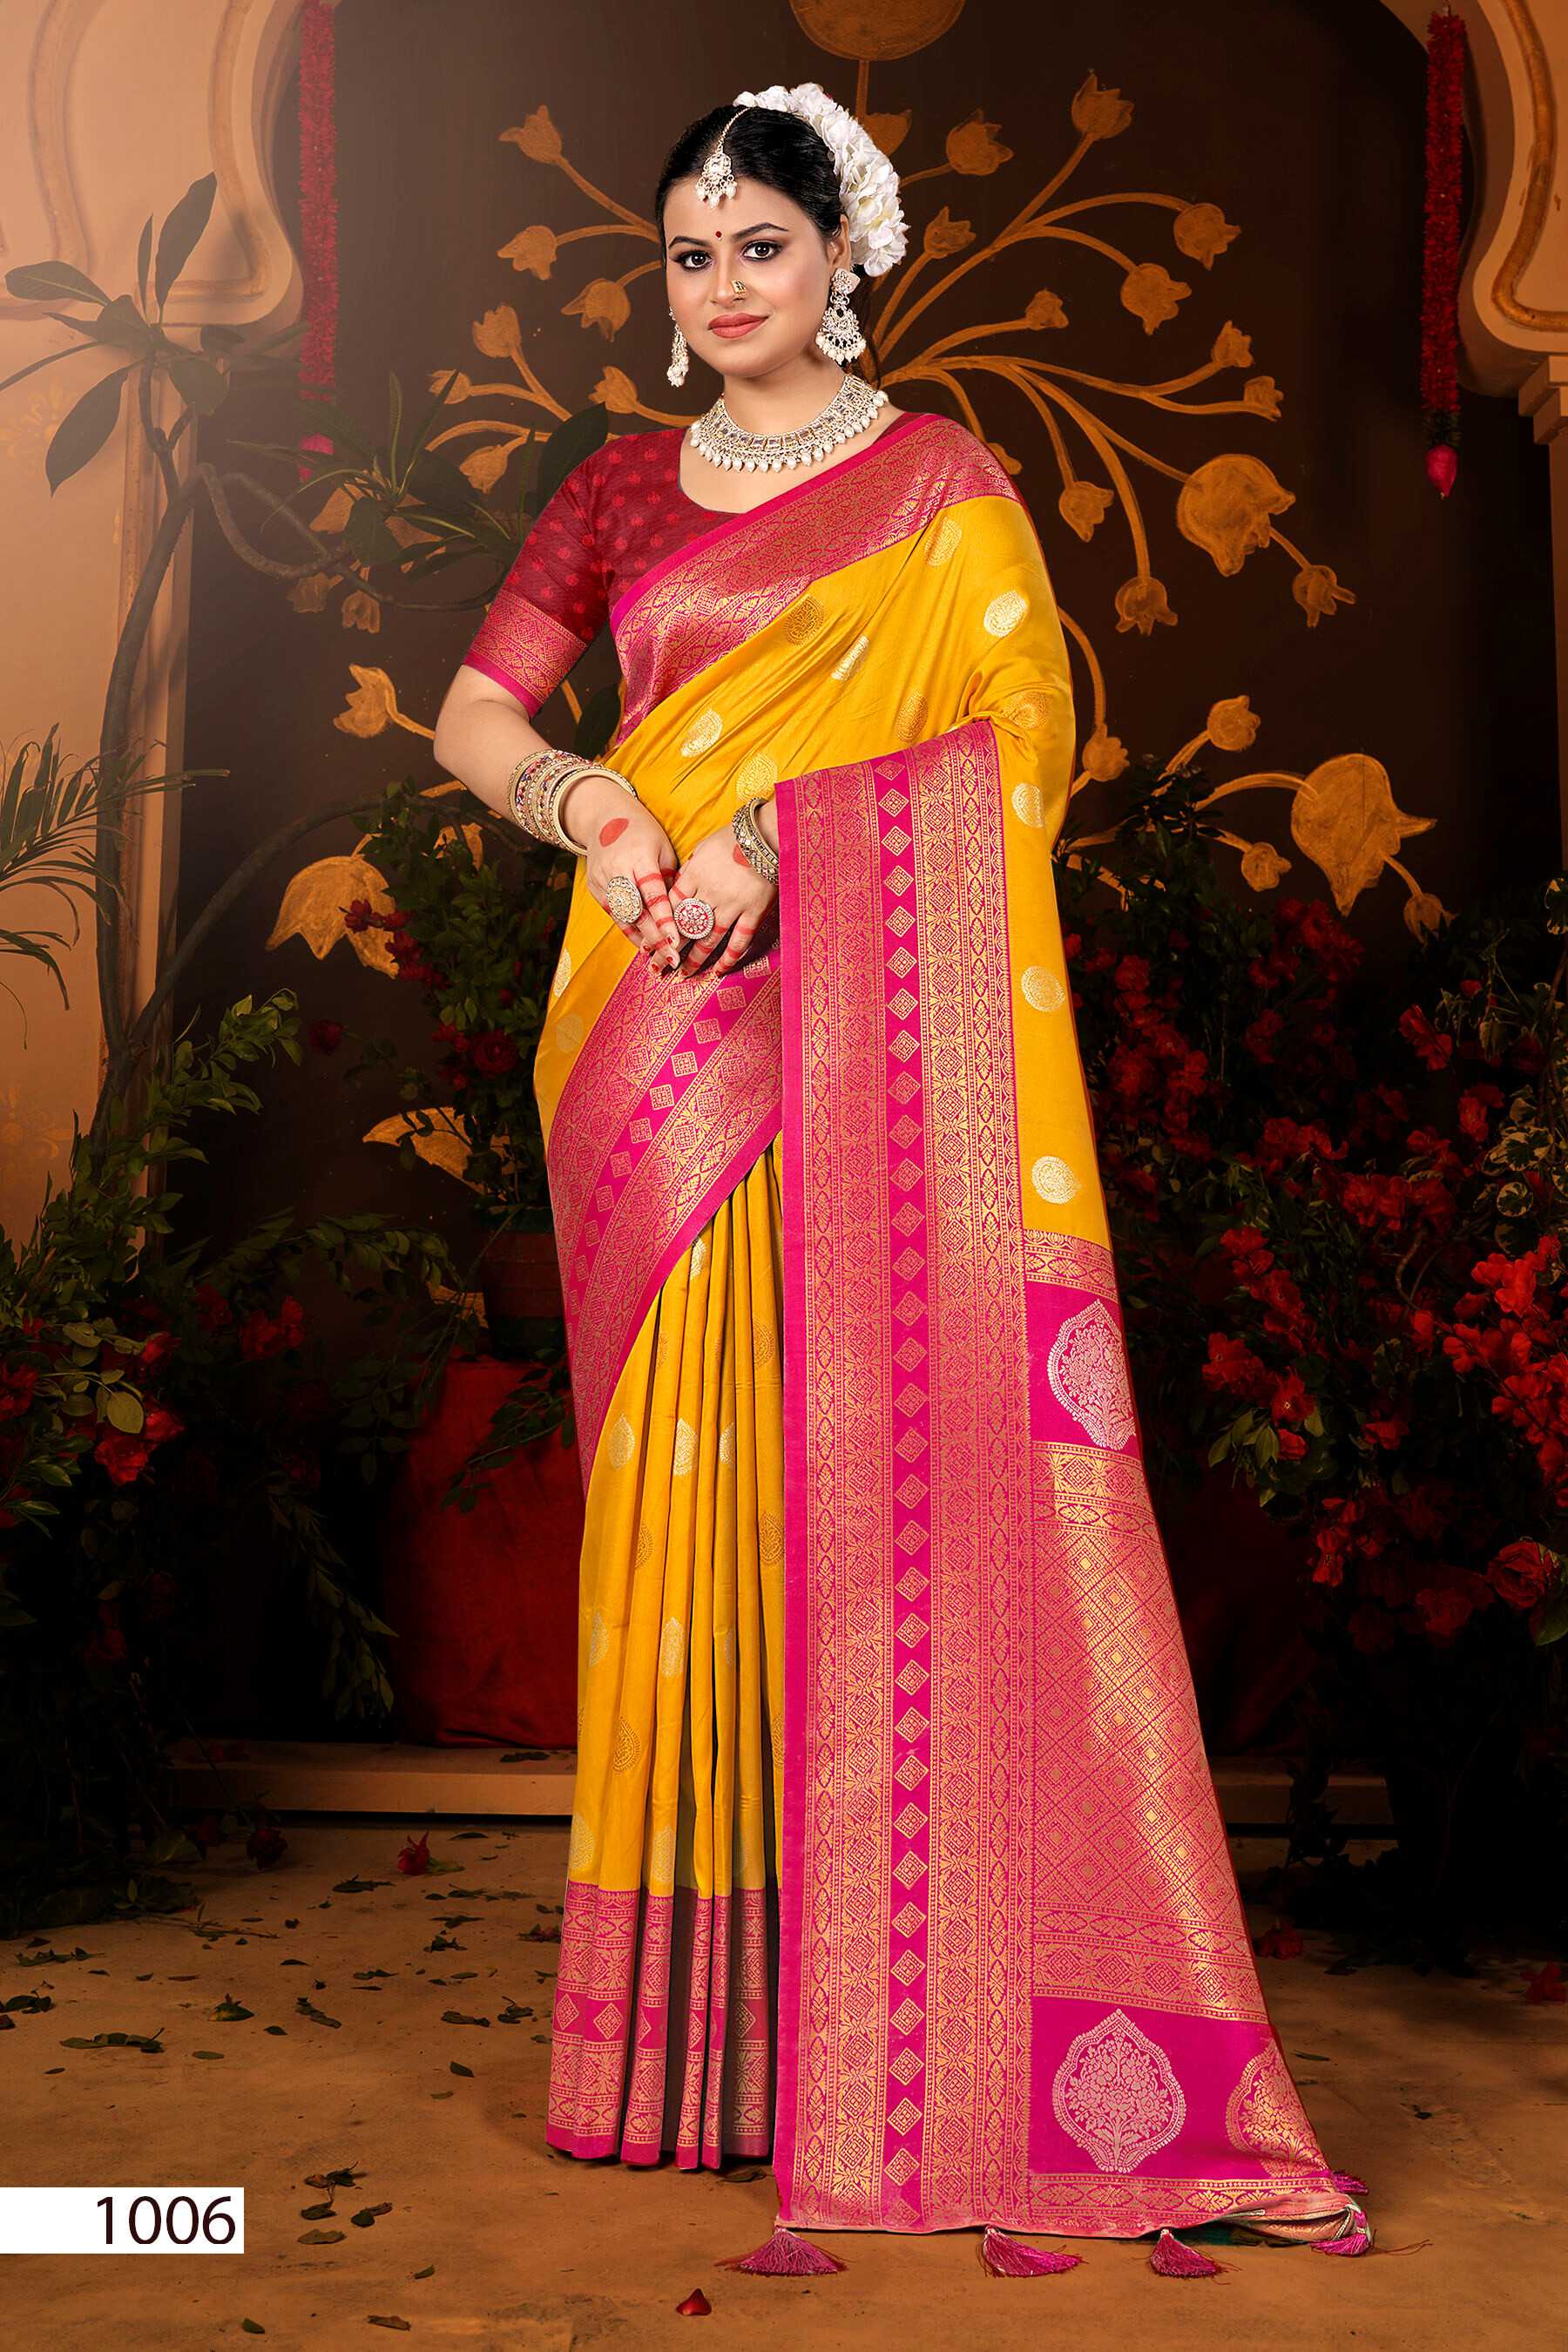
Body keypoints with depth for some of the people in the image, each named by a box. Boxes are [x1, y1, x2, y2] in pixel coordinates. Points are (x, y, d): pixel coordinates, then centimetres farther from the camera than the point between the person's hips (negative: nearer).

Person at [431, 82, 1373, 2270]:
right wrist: (584, 801, -10)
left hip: (875, 1021, -2)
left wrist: (762, 839, -17)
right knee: (692, 1481, 2)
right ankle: (699, 2010, 13)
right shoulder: (621, 493, 17)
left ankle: (926, 2017, 2)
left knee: (904, 1454, -8)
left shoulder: (945, 480, 9)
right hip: (671, 1034, 3)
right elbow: (473, 714, 11)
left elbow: (981, 725, -4)